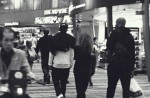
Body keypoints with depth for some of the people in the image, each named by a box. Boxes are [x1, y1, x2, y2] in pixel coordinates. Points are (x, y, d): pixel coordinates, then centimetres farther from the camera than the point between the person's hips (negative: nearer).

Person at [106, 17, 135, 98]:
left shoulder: (115, 33, -4)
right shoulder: (129, 35, 9)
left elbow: (108, 46, -9)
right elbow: (133, 52, 10)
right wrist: (132, 67, 12)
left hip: (115, 64, -3)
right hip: (127, 66, 4)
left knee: (111, 88, 2)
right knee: (126, 88, 6)